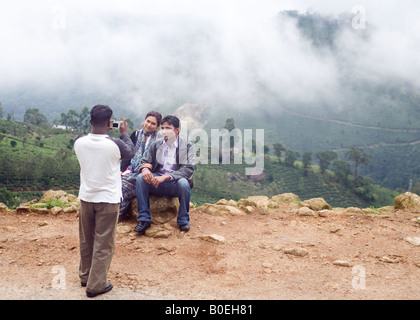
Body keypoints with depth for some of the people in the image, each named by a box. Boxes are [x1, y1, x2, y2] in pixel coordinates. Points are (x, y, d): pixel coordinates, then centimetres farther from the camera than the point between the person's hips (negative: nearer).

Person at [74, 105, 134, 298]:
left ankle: (85, 276, 35)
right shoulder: (115, 145, -18)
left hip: (86, 198, 5)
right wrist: (124, 133, 16)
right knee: (103, 244, 6)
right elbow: (130, 152, 4)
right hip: (108, 200, -4)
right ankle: (95, 285, 11)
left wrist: (98, 129, 15)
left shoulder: (79, 142, -9)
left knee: (86, 240, 19)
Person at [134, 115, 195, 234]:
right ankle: (144, 219, -16)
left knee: (183, 183, -36)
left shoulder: (187, 146, -2)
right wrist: (145, 168, -16)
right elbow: (146, 161, 12)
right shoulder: (156, 144, 9)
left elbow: (189, 169, -14)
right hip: (156, 182, 3)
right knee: (140, 178, -25)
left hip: (175, 184, -3)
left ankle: (183, 220, -13)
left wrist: (166, 177, -27)